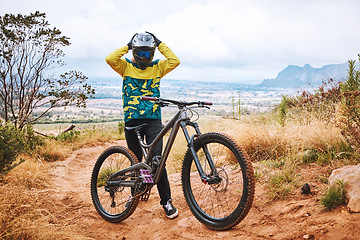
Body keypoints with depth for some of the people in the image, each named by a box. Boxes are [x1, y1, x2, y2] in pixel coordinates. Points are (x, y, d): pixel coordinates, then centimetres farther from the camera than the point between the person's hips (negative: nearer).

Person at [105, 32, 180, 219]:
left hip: (153, 120, -1)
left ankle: (166, 201, -2)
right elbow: (110, 59, -12)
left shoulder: (157, 67, 8)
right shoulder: (126, 66, 6)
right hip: (132, 120, 1)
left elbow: (175, 61, -7)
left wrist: (159, 44, -1)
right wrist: (127, 46, -4)